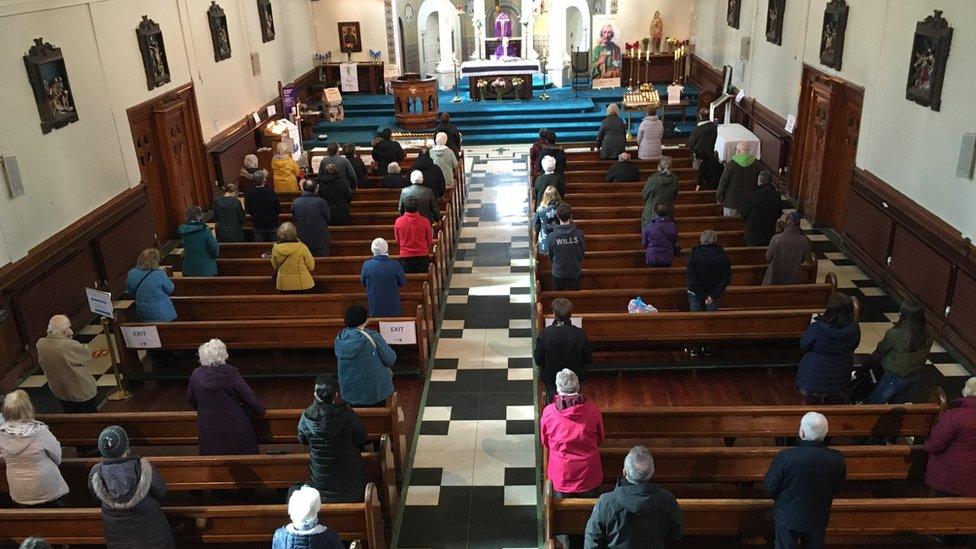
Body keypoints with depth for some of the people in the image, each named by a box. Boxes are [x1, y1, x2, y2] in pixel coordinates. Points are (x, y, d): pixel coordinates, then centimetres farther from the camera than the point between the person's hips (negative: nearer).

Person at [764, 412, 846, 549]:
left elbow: (769, 486, -15)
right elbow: (836, 489, -2)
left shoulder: (785, 456, -31)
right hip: (818, 519, 3)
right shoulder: (837, 459, -21)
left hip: (787, 517, -2)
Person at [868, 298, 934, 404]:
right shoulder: (928, 334, -14)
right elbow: (924, 355, 1)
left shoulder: (895, 334, -31)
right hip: (914, 378, 6)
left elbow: (880, 350, -12)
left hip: (894, 379, -6)